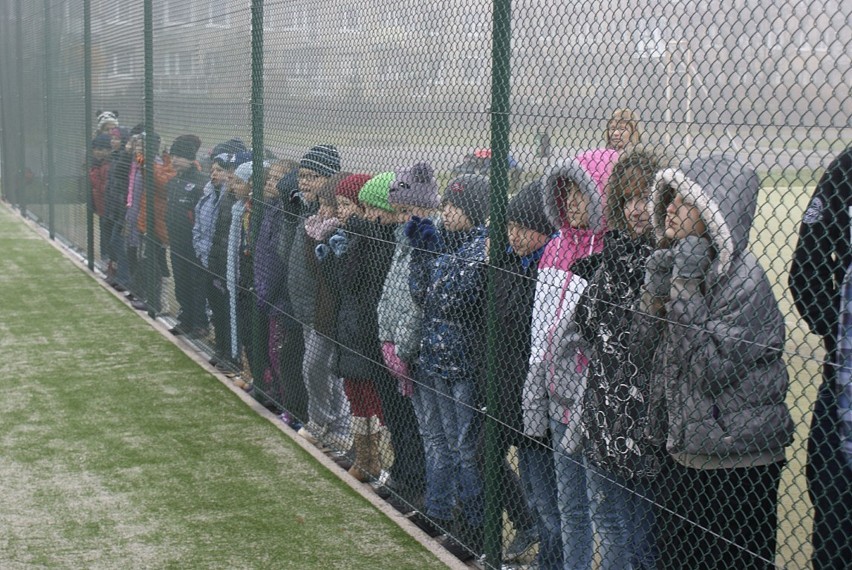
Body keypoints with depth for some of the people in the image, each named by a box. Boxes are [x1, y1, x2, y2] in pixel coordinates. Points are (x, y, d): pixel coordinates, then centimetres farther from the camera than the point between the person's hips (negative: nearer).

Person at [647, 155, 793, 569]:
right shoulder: (678, 264, 6)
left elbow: (713, 367, -23)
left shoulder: (745, 279, -17)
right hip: (682, 456, 8)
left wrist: (684, 287, -24)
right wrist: (657, 285, -5)